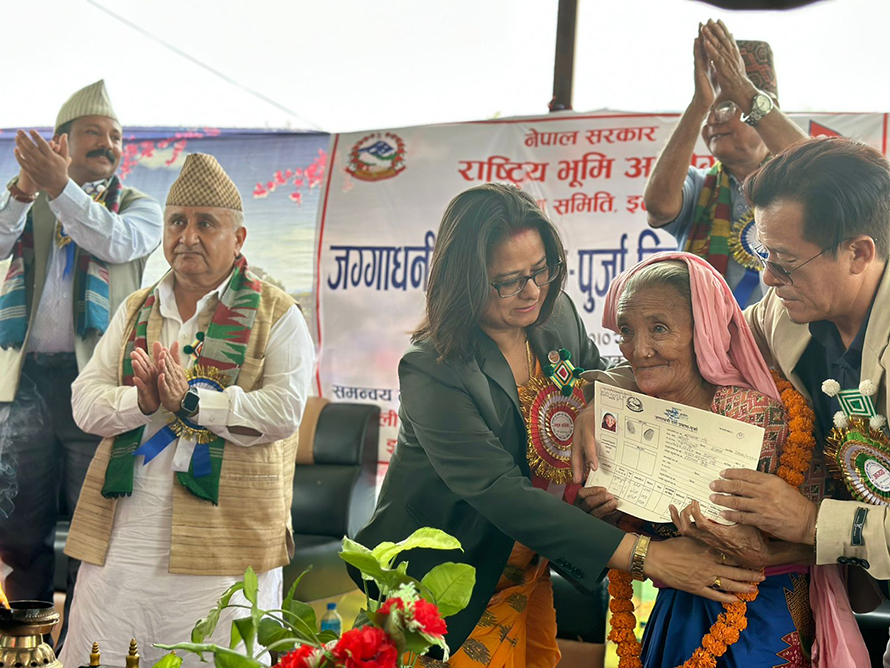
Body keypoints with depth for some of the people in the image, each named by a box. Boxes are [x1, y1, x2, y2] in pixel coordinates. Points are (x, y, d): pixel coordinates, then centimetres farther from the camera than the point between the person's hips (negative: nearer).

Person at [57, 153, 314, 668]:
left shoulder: (276, 315, 2)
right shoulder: (135, 311, 17)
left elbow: (284, 410, -11)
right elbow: (85, 402, 8)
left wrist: (193, 400, -19)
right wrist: (142, 400, -12)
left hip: (224, 541, -4)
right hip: (124, 532, 4)